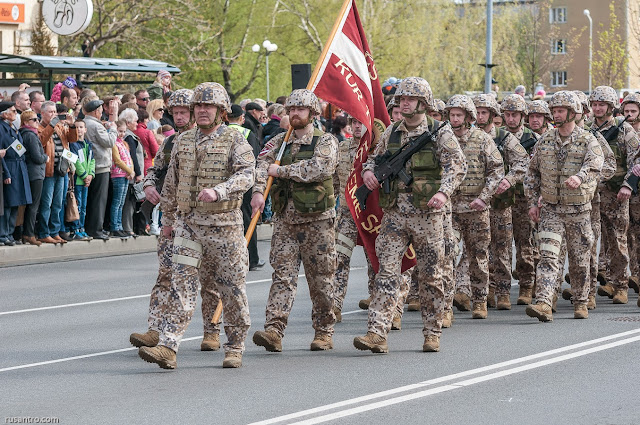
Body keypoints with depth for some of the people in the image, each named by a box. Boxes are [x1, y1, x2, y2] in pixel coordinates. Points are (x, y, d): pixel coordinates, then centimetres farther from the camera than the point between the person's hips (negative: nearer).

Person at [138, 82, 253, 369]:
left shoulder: (234, 141, -3)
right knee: (181, 284, -7)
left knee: (231, 286, 5)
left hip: (224, 225, -3)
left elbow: (246, 174, -18)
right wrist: (168, 219, 22)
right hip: (188, 223, 3)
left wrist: (218, 191, -33)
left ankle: (235, 348, 19)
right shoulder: (183, 141, 12)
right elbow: (171, 183, 21)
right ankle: (167, 348, -14)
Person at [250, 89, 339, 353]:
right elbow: (261, 165, -3)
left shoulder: (326, 142, 0)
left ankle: (324, 331, 14)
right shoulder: (279, 142, 13)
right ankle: (273, 331, -14)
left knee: (321, 279, 3)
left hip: (317, 219, -3)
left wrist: (282, 170, -14)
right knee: (282, 274, -6)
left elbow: (319, 168, -19)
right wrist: (258, 191, -23)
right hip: (284, 219, 3)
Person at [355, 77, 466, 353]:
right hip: (394, 215, 3)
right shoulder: (391, 133, 11)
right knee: (387, 272, -6)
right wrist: (368, 171, 0)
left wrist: (444, 192, -31)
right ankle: (377, 333, -12)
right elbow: (375, 158, 25)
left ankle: (432, 333, 18)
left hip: (427, 215, -3)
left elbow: (457, 165, -13)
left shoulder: (440, 133, -2)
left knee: (430, 276, 6)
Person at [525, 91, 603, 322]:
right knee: (548, 256, -12)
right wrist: (533, 203, 6)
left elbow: (595, 164, -24)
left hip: (579, 210, -2)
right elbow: (532, 172, 14)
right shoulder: (545, 141, 7)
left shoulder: (587, 140, -5)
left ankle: (580, 302, 24)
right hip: (550, 209, 2)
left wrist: (579, 177, -45)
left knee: (580, 259, 8)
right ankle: (543, 304, -21)